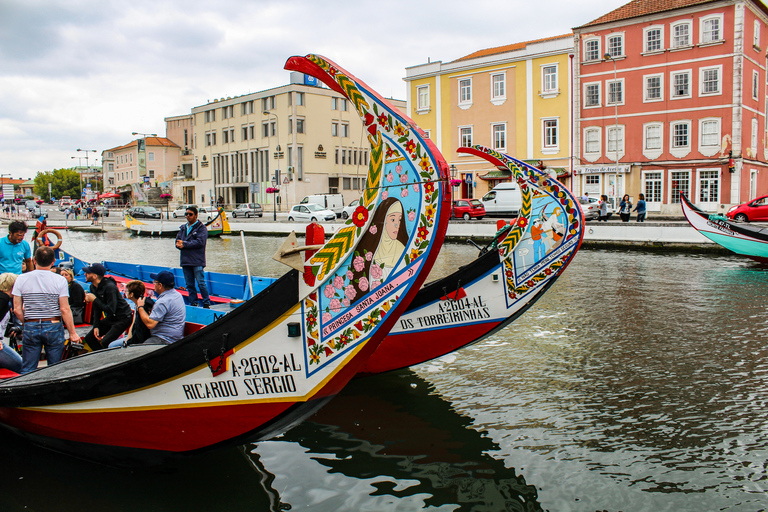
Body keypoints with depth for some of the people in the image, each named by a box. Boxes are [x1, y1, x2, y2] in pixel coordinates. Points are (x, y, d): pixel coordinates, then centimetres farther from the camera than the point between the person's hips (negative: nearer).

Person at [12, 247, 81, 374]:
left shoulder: (21, 279, -1)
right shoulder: (60, 280, -8)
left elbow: (17, 310, -1)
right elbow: (65, 310, -10)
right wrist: (72, 333, -2)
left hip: (30, 328, 2)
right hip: (54, 327, -2)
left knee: (27, 371, 10)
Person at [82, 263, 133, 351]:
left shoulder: (109, 287, -25)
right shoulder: (93, 287, 3)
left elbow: (111, 310, -28)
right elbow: (97, 308, 9)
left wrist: (94, 300, -22)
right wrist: (96, 326, 0)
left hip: (123, 318, -9)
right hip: (111, 318, 9)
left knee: (105, 342, -21)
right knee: (89, 338, 7)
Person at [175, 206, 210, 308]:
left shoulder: (201, 228, -2)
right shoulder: (183, 228, 18)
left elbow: (200, 242, -15)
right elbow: (178, 241, 13)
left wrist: (184, 244, -14)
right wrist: (179, 245, -11)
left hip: (197, 261, -6)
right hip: (185, 261, 6)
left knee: (200, 283, -7)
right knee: (189, 284, 9)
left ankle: (207, 303, 2)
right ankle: (193, 303, 17)